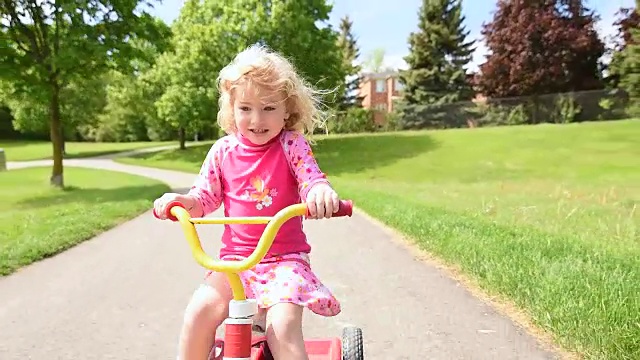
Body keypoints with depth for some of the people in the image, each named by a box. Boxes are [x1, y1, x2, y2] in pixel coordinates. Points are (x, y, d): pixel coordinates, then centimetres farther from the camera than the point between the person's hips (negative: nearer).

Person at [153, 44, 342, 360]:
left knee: (283, 325, -24)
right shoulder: (223, 150, 3)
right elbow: (205, 198, 9)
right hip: (234, 257, 3)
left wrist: (321, 191, -42)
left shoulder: (291, 145, -5)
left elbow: (311, 178, -17)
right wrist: (181, 201, -13)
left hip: (285, 258, -2)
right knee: (199, 311, -17)